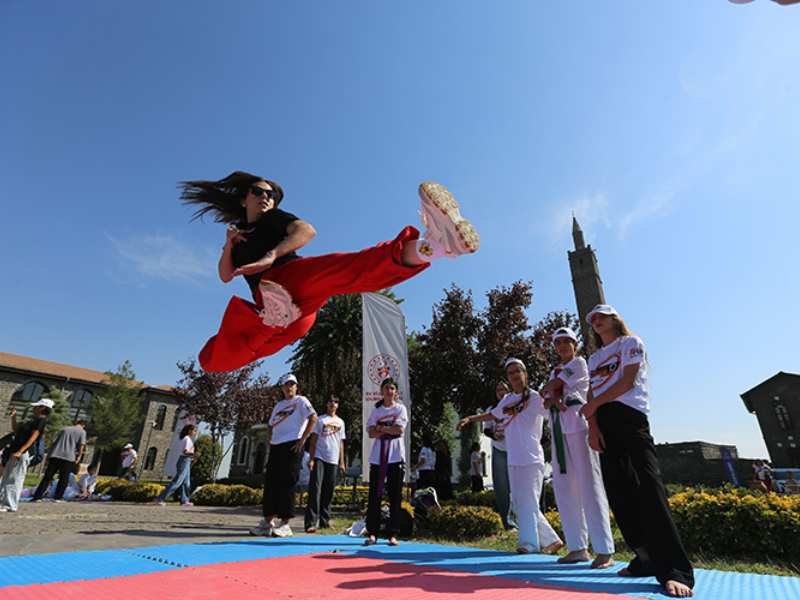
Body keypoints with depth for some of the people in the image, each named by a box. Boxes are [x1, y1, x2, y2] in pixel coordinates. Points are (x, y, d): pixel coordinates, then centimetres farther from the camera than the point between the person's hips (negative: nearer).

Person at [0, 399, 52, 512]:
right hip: (15, 453, 10)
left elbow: (33, 437, -18)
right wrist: (13, 417, 20)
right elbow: (16, 430, 28)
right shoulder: (34, 420, 21)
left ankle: (11, 506, -2)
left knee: (15, 479, -7)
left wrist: (20, 451, -24)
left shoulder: (41, 420, -10)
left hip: (23, 453, -10)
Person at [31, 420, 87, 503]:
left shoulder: (64, 429, 21)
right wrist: (79, 456, 4)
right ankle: (58, 497, 4)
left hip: (55, 456, 4)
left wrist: (48, 455, 20)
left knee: (47, 477, 5)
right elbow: (81, 444, -5)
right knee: (63, 479, 4)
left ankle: (37, 496, 1)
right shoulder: (82, 432, 8)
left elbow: (53, 442, 16)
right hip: (68, 458, -4)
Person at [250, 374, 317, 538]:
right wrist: (270, 442, 15)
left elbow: (313, 418, -13)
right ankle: (268, 523, 19)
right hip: (276, 448, 7)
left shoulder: (301, 401, 0)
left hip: (292, 446, -7)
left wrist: (302, 439, -15)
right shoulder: (278, 405, 21)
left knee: (287, 484, -6)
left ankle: (286, 525, 1)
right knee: (270, 483, 8)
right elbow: (270, 425, 30)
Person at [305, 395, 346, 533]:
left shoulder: (340, 422, 16)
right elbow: (313, 440, 2)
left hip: (333, 460, 4)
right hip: (319, 459, -4)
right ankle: (311, 523, -9)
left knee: (328, 492, 7)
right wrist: (311, 459, -7)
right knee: (315, 490, -11)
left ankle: (325, 522, 17)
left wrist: (342, 462, 13)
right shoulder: (320, 420, 6)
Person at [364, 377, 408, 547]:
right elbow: (371, 433, 0)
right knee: (374, 494, 1)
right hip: (378, 456, 2)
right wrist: (390, 429, -9)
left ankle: (393, 534, 10)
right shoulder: (376, 410, 12)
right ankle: (372, 533, 11)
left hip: (396, 456, -2)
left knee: (395, 496, 1)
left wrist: (380, 427, -6)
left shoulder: (401, 408, 6)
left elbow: (400, 429, -10)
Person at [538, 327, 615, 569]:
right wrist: (553, 400, -8)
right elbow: (546, 402, 14)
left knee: (589, 488, -8)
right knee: (564, 490, 6)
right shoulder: (555, 372, 22)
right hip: (558, 430, 7)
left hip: (578, 426, -7)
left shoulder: (579, 363, 3)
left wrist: (543, 391, 16)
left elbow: (554, 385, -4)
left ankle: (605, 551, -2)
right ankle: (579, 548, 14)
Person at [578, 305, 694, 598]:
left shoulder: (630, 342, 6)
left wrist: (593, 404, -6)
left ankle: (676, 572, -17)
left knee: (649, 486, -17)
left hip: (629, 416, -6)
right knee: (618, 492, 3)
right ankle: (647, 560, 12)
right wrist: (592, 426, -3)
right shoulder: (594, 359, 23)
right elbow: (591, 396, 12)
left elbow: (628, 381, -7)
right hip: (603, 423, 6)